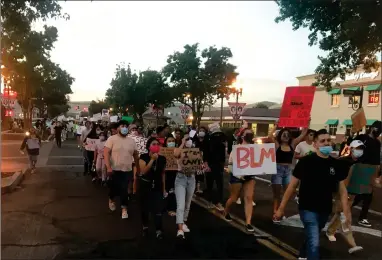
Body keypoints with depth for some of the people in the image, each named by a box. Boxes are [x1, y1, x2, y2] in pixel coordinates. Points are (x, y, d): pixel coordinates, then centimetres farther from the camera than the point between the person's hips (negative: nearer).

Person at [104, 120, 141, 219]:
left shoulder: (132, 141, 7)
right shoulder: (112, 139, -6)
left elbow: (136, 155, 14)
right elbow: (106, 153, -12)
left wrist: (138, 168, 15)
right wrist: (108, 167, -22)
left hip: (128, 171, 2)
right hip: (115, 170, -2)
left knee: (124, 190, 2)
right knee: (114, 188, 11)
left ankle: (124, 208, 12)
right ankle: (111, 199, 43)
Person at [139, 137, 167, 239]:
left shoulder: (162, 159, -2)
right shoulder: (143, 157, -11)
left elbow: (163, 174, 7)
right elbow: (143, 171, -22)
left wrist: (164, 188, 9)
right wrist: (152, 159, -25)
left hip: (158, 186, 1)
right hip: (145, 186, -1)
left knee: (158, 209, -6)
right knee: (145, 208, 12)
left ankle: (159, 231, 0)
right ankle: (145, 226, 33)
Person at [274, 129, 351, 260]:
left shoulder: (337, 164, -2)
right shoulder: (305, 162, -14)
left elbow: (342, 189, 5)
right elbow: (292, 186, -10)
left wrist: (346, 211, -4)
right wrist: (281, 208, -10)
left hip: (325, 210, 5)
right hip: (308, 209, -5)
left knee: (311, 238, 25)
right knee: (314, 243, -16)